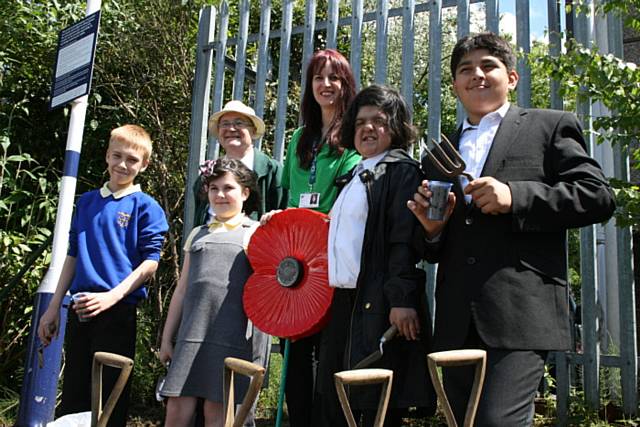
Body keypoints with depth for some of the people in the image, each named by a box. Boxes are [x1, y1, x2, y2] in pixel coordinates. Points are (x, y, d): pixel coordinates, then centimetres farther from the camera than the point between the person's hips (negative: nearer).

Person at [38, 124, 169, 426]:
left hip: (118, 311, -5)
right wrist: (54, 307, 13)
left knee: (109, 403, 3)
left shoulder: (145, 207, -3)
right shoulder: (86, 202, 12)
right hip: (80, 311, 5)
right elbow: (73, 256, 16)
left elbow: (150, 262, -9)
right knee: (72, 397, 13)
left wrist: (112, 296, -20)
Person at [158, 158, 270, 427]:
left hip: (233, 337, -3)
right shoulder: (198, 234, 20)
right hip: (191, 335, 4)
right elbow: (182, 290, 20)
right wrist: (166, 338, 18)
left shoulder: (256, 233, 7)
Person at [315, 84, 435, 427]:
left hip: (378, 302, -8)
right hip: (343, 301, 8)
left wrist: (402, 299, -21)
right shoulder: (350, 179, 21)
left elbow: (405, 241, -13)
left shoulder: (402, 170, -3)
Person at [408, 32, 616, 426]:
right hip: (458, 325, 5)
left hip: (521, 317, -5)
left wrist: (515, 197, -12)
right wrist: (433, 228, 0)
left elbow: (598, 197, -2)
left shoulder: (550, 127, 10)